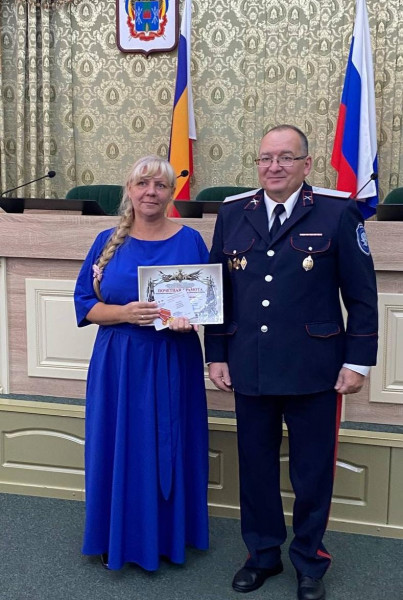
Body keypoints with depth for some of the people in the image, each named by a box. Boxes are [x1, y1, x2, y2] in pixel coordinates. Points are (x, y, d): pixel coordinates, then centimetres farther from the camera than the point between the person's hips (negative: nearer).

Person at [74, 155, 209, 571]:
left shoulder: (189, 241, 1)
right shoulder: (108, 242, 2)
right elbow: (85, 304, 1)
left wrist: (189, 316, -17)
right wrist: (125, 312, -17)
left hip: (174, 363, 0)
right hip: (119, 364, 0)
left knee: (170, 449, 9)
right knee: (121, 450, 7)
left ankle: (169, 536, 28)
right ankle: (120, 539, 25)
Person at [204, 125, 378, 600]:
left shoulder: (337, 214, -4)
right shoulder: (232, 214, 6)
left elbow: (361, 297, -2)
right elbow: (218, 291, 10)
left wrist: (357, 362, -5)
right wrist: (216, 355, 7)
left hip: (313, 372, -3)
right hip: (249, 369, 3)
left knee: (313, 473, 10)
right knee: (255, 467, 14)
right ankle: (263, 555, 35)